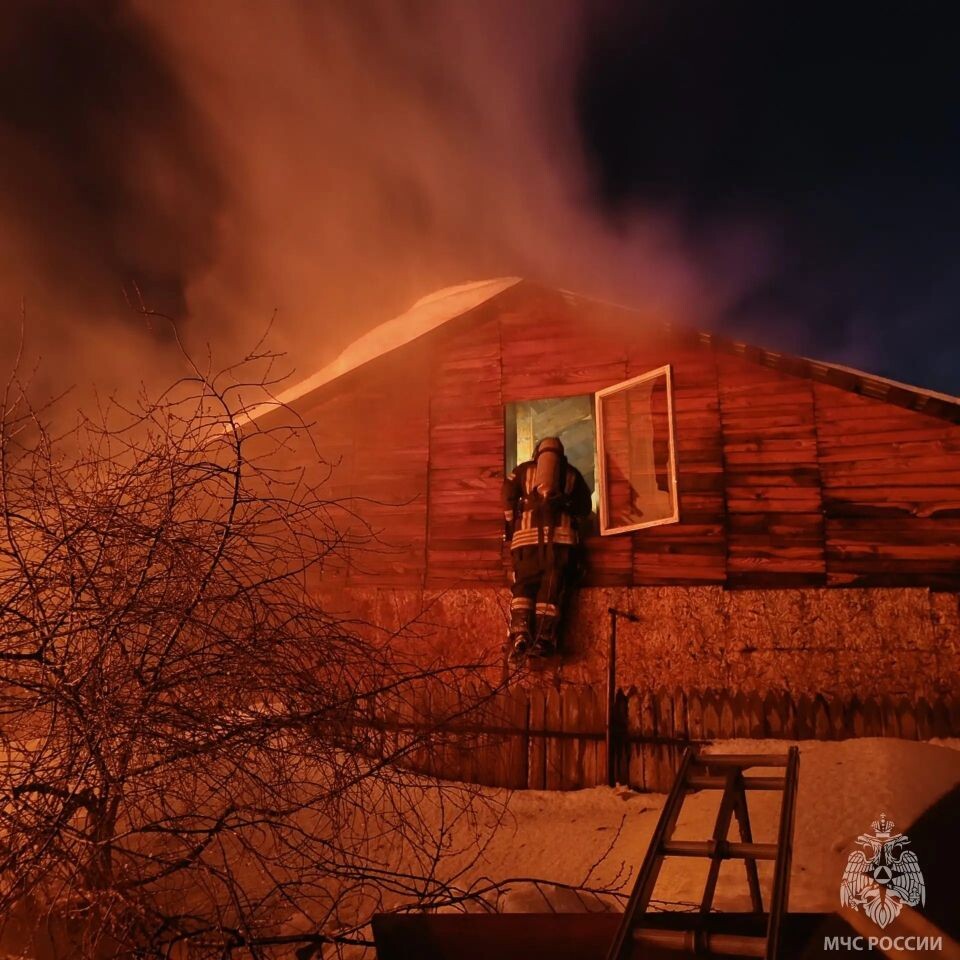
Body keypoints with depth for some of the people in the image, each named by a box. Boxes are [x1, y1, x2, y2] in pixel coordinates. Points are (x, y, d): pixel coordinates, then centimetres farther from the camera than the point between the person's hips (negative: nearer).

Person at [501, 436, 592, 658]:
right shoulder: (572, 473, 22)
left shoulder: (524, 470, 20)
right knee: (552, 586, -2)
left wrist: (510, 524, 15)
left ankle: (520, 633, -15)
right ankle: (544, 638, -13)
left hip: (527, 532, 0)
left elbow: (508, 496, 8)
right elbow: (585, 507, 16)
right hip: (561, 532, 0)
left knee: (523, 584, 3)